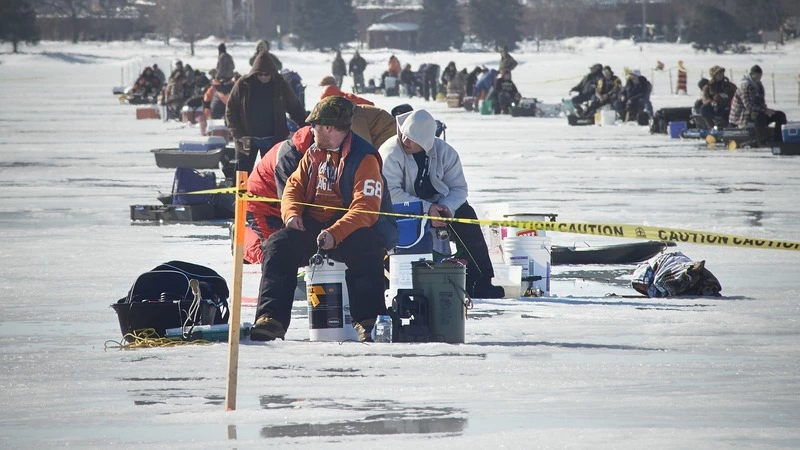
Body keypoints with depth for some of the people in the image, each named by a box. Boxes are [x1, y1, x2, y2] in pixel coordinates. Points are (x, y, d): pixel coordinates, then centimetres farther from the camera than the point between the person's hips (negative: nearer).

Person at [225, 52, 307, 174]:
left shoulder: (280, 85, -2)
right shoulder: (243, 85, -6)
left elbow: (295, 108, 4)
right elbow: (231, 110, -2)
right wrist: (238, 135, -11)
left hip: (272, 140, 1)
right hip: (248, 140, -1)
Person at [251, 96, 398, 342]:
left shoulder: (364, 158, -12)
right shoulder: (314, 155, 13)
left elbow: (366, 209, -22)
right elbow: (295, 186, 16)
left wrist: (335, 234, -35)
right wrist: (292, 214, -8)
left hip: (351, 229, -6)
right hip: (312, 227, 6)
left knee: (366, 251, -38)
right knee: (278, 246, -17)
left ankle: (367, 321, -34)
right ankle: (272, 318, -21)